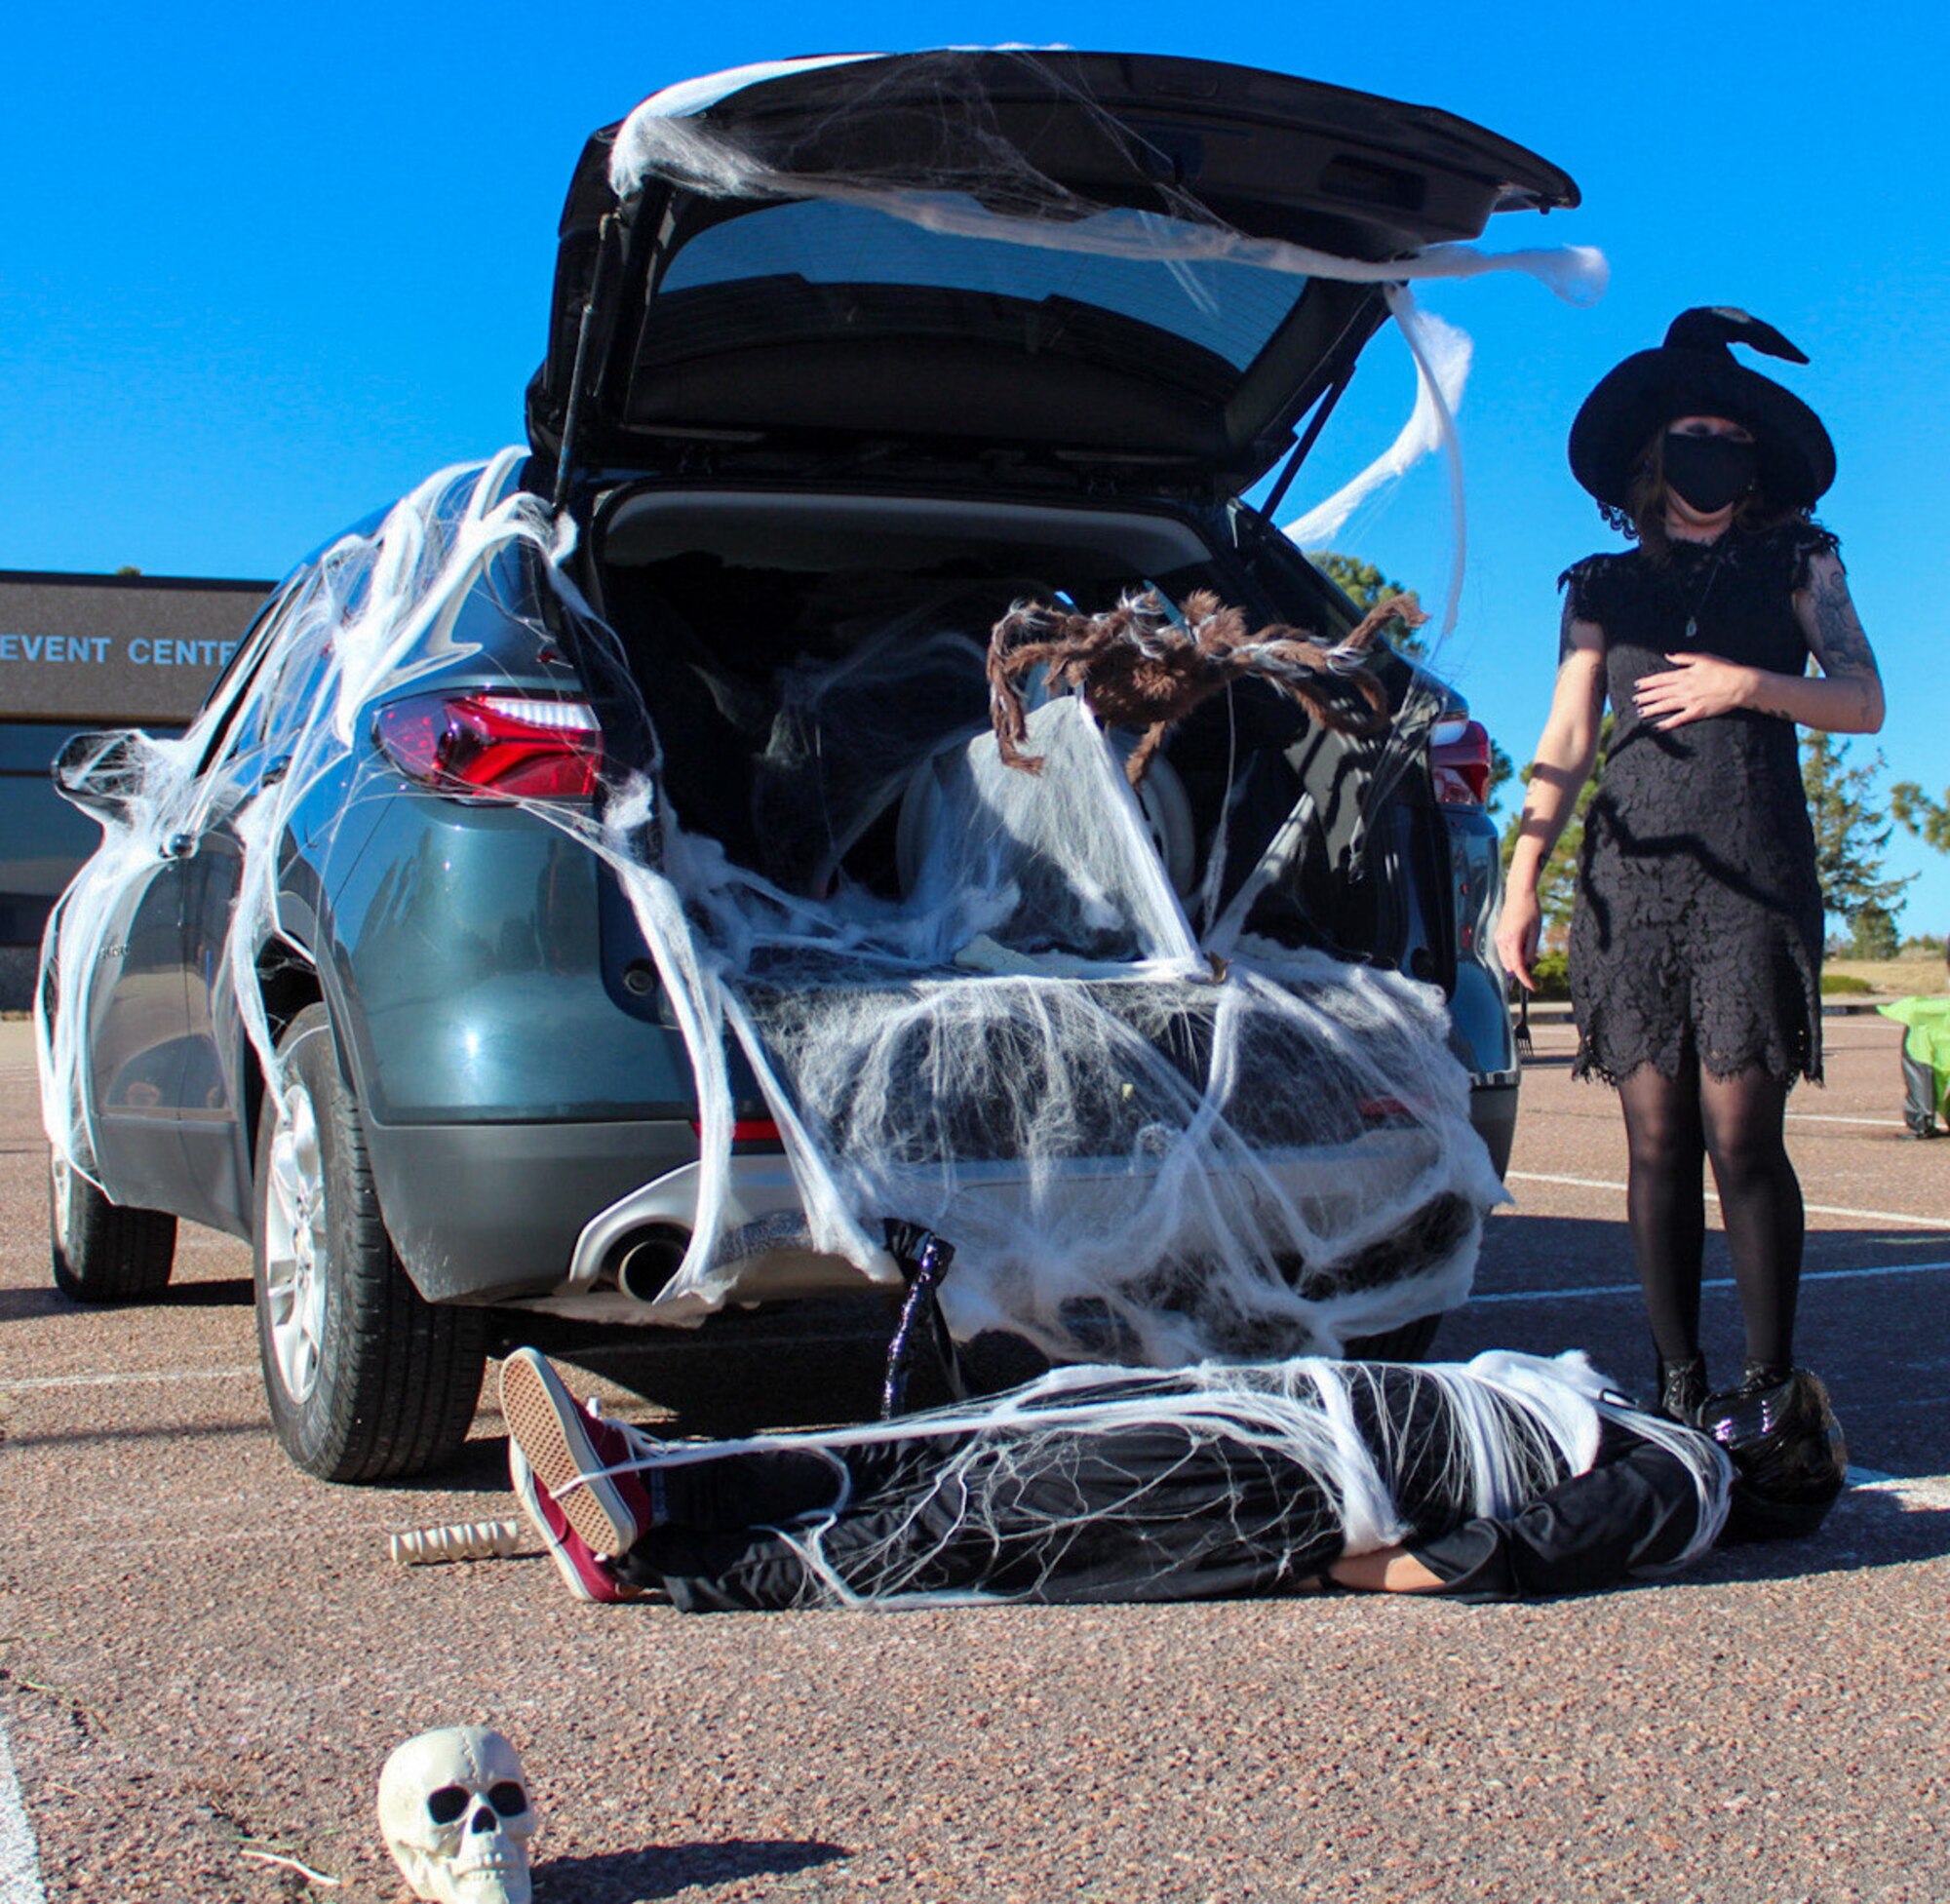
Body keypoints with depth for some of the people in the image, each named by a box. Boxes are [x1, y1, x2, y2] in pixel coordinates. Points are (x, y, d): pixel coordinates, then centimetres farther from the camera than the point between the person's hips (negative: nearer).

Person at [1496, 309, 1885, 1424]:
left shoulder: (1797, 562, 17)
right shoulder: (1605, 589, 19)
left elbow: (1863, 703, 9)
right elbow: (1565, 744, 13)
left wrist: (1748, 684, -7)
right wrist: (1523, 882, 3)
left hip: (1754, 875, -2)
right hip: (1632, 878, 2)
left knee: (1741, 1136, -11)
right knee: (1658, 1144, -1)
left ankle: (1772, 1385, -3)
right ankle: (1680, 1385, 5)